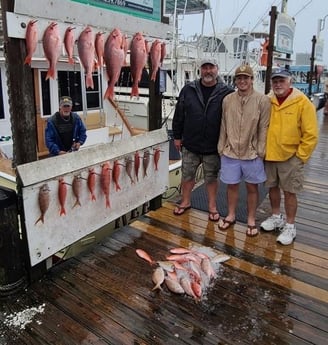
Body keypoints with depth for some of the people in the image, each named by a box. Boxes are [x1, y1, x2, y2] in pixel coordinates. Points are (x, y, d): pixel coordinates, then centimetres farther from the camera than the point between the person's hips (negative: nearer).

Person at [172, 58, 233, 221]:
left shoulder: (226, 93, -6)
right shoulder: (188, 90, 0)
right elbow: (179, 115, 5)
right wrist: (177, 136, 5)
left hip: (213, 147, -2)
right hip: (190, 145, 2)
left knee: (212, 177, 12)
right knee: (187, 175, 14)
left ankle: (212, 206, 30)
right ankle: (185, 202, 34)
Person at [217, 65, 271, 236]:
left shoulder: (263, 100, -6)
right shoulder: (227, 100, 2)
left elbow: (263, 128, -6)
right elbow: (223, 126, 7)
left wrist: (260, 151, -8)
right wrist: (221, 147, 6)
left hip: (252, 154, -2)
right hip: (230, 152, 2)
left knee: (252, 187, 11)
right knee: (231, 185, 14)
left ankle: (251, 220, 27)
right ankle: (231, 215, 33)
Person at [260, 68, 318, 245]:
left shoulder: (302, 102, -11)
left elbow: (311, 134, -10)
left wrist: (300, 156, -10)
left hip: (290, 157, -4)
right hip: (269, 155, 4)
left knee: (289, 192, 5)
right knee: (272, 187, 16)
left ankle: (290, 226, 20)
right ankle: (276, 217, 36)